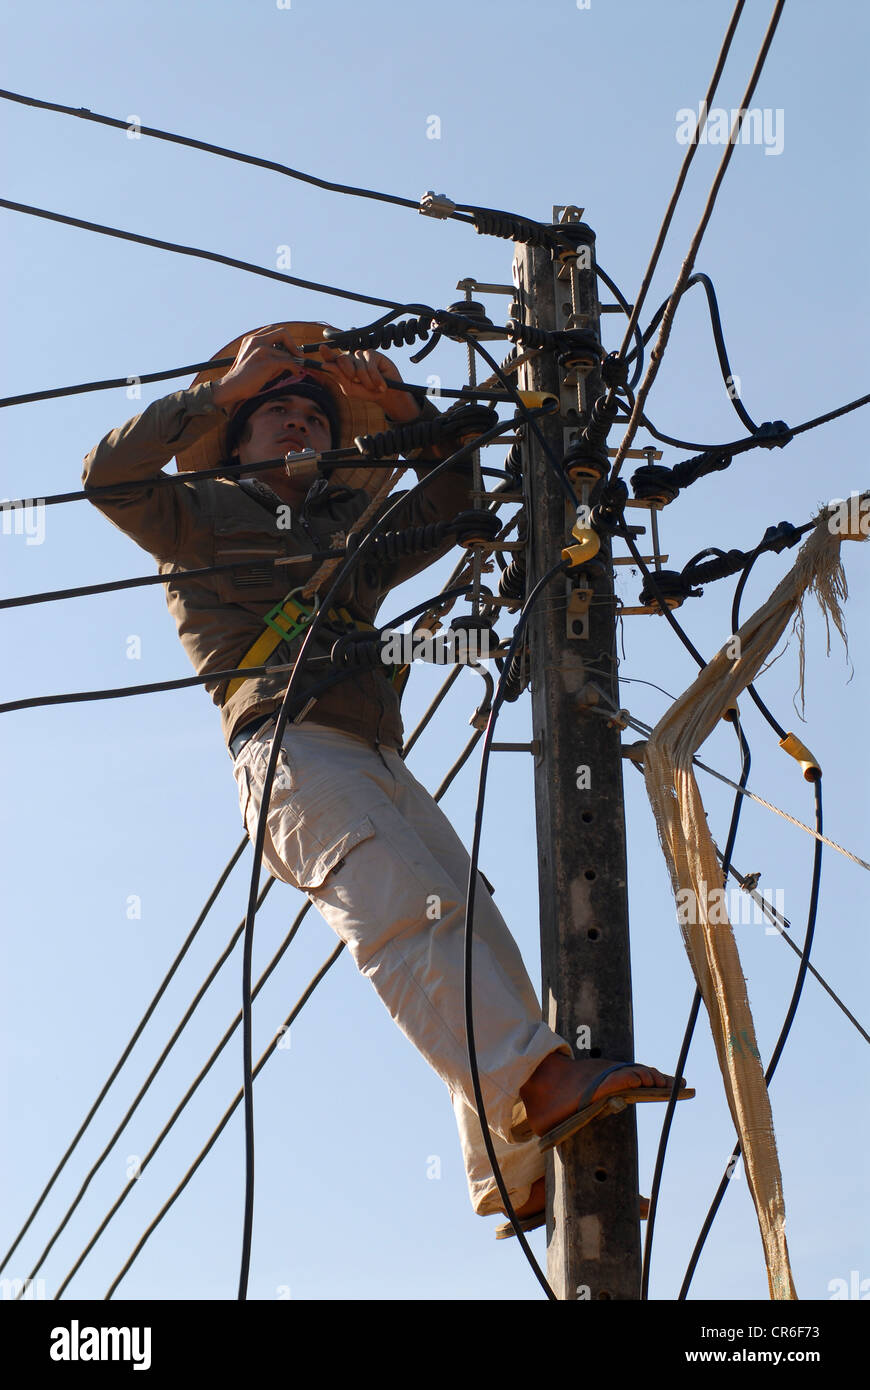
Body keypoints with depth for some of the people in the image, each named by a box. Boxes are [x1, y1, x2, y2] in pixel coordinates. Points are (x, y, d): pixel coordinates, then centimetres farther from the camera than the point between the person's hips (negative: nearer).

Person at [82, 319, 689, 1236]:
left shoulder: (352, 542, 36)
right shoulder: (204, 515, 21)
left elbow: (449, 502, 40)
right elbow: (109, 473, 5)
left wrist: (399, 408, 26)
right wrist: (225, 388, 6)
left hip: (379, 765, 7)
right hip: (292, 748, -6)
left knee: (475, 931, -9)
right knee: (408, 919, -26)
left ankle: (521, 1175, -15)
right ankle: (536, 1081, -44)